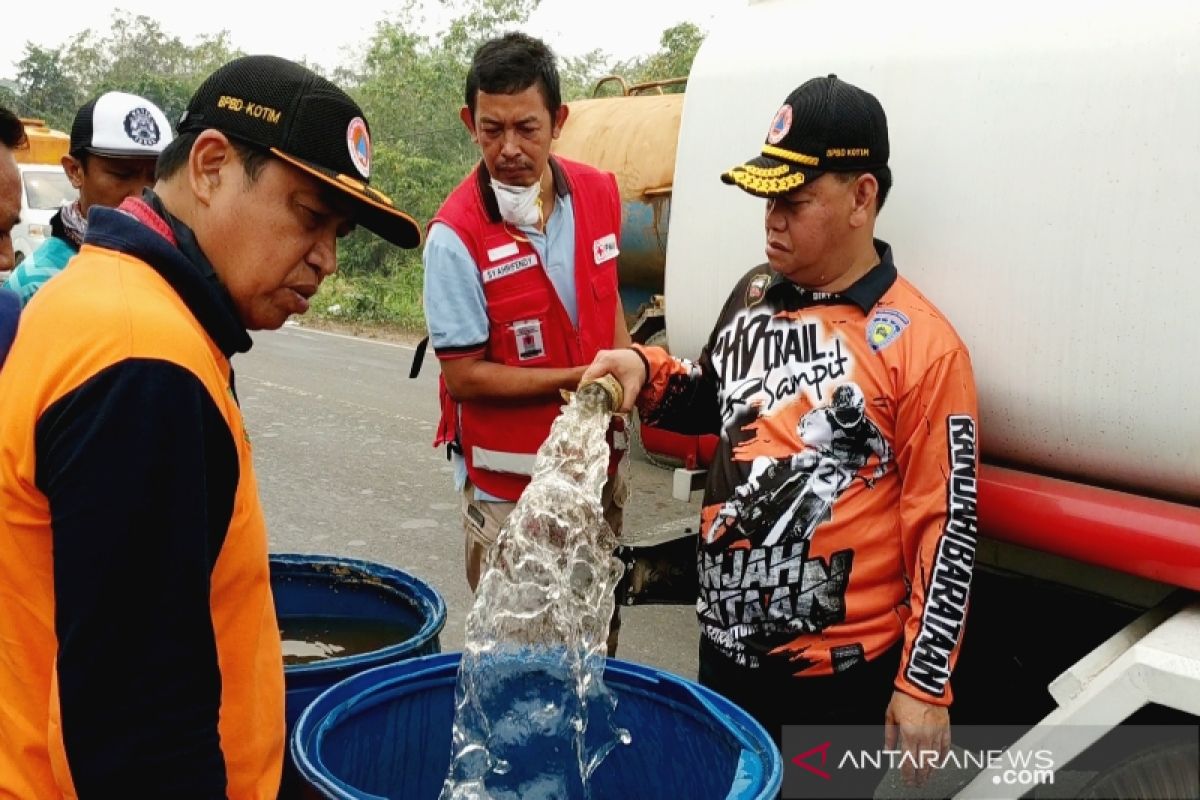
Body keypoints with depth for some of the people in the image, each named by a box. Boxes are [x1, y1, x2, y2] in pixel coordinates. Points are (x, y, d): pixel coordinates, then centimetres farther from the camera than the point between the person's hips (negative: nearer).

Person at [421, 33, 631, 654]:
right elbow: (465, 376, -18)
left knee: (599, 632, 22)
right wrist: (582, 378, -21)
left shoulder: (599, 194, -3)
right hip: (511, 482, -5)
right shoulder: (455, 235, -20)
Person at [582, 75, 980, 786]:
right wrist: (646, 373, -1)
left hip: (842, 672, -6)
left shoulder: (923, 346, -16)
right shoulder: (753, 297, 2)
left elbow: (946, 527, -14)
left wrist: (925, 686, -12)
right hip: (726, 642, 6)